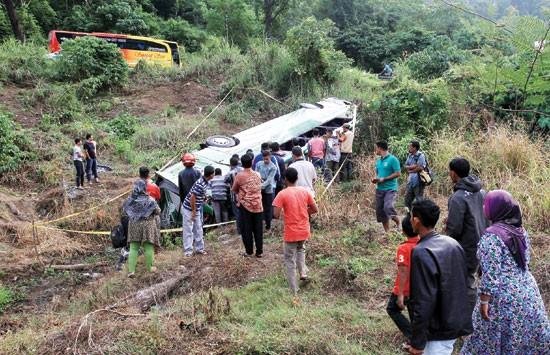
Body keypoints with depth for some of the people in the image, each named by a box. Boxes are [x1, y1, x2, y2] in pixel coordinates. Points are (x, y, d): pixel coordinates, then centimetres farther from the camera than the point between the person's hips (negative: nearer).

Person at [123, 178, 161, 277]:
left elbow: (125, 211, 6)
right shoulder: (150, 200, -14)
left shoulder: (130, 199, -6)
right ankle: (149, 268, 21)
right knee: (148, 247, 10)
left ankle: (131, 270, 2)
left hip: (134, 225, 2)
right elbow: (158, 211, -6)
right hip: (147, 225, -2)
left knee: (133, 248, 8)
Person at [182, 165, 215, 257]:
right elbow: (192, 198, -26)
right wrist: (193, 211, -19)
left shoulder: (205, 182, 2)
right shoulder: (200, 184, -27)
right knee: (188, 230, 0)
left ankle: (199, 248, 22)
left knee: (198, 230, 13)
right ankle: (188, 251, 6)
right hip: (188, 209, -9)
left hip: (196, 210, 9)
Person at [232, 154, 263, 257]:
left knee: (246, 229, 7)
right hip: (257, 205, 3)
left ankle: (249, 251, 11)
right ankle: (259, 251, 11)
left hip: (245, 205, -3)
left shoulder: (239, 176, -10)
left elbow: (234, 189, 3)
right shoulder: (257, 175, 1)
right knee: (258, 229, 8)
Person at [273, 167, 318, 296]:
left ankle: (294, 292, 10)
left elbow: (276, 215, -18)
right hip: (304, 231, 4)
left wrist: (284, 212, 4)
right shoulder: (305, 191, -2)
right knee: (300, 249, 36)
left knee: (290, 261, 8)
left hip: (291, 233, -4)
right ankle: (303, 273, 24)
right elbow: (314, 209, 3)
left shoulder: (282, 194, -14)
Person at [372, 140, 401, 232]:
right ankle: (387, 232, 17)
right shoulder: (378, 161, 14)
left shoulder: (392, 159, -9)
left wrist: (383, 179, -16)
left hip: (390, 189, -7)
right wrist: (376, 179, 3)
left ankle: (398, 223, -1)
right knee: (380, 211, 6)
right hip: (380, 189, 8)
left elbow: (398, 173, -13)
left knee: (388, 207, -27)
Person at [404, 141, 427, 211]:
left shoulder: (421, 155, -11)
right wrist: (413, 166, -9)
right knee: (407, 199, 12)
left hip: (418, 182, -8)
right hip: (410, 182, 8)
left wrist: (410, 170, -7)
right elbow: (406, 166, 9)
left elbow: (420, 168, -19)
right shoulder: (410, 155, 13)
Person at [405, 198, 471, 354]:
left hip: (439, 330, -8)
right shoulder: (453, 243, 3)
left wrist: (417, 341, -18)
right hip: (457, 322, 8)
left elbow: (424, 301, -25)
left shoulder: (422, 253, -23)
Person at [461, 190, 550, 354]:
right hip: (528, 292, 7)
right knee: (527, 340, 18)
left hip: (504, 299, -7)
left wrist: (484, 301, -16)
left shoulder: (491, 236, -19)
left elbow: (490, 273, -21)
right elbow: (525, 262, 14)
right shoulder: (521, 230, 5)